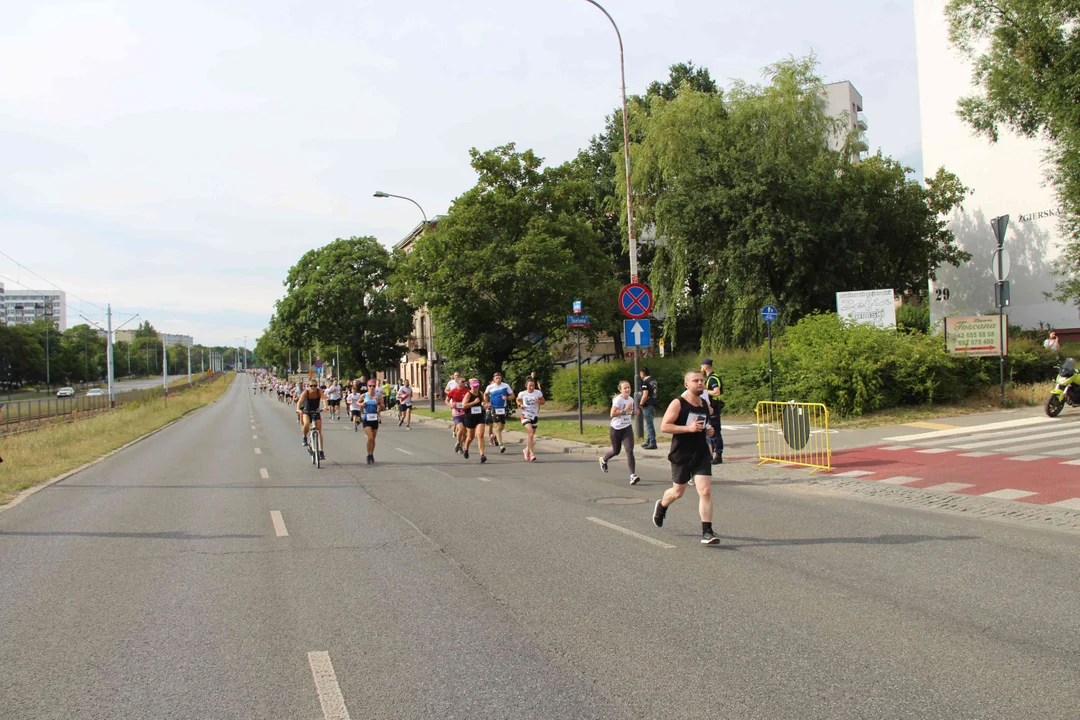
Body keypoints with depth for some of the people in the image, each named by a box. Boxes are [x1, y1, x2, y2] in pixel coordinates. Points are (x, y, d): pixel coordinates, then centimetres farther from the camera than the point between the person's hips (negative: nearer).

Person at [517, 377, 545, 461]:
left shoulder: (538, 392, -4)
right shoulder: (522, 394, -5)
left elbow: (543, 402, 5)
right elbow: (518, 400, 14)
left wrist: (539, 401, -16)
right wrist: (520, 405, -6)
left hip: (535, 416, 3)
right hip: (525, 416, -3)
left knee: (531, 435, 15)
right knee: (530, 433, -23)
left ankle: (527, 450, 41)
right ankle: (531, 453, -21)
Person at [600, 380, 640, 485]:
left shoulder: (631, 399, 3)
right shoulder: (618, 400, -17)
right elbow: (612, 414, -23)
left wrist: (634, 412, -1)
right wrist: (625, 410, -30)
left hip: (627, 428, 4)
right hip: (616, 429, -4)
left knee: (629, 451, -13)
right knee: (616, 451, 13)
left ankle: (633, 475, -18)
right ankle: (603, 460, 47)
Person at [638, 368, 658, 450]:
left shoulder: (645, 382, -15)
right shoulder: (654, 381, 11)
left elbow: (645, 395, -22)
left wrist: (641, 404, -10)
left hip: (647, 405, -9)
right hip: (653, 404, 9)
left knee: (649, 424, -5)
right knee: (649, 424, 17)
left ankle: (653, 443, -6)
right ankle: (648, 441, 25)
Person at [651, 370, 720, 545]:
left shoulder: (704, 405, 9)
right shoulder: (678, 403, -10)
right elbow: (664, 427, -16)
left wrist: (709, 431, 3)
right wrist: (688, 428, -24)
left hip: (701, 454, 4)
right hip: (681, 455, -4)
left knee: (706, 491, -10)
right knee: (678, 492, 12)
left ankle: (707, 532, -6)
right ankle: (661, 506, 46)